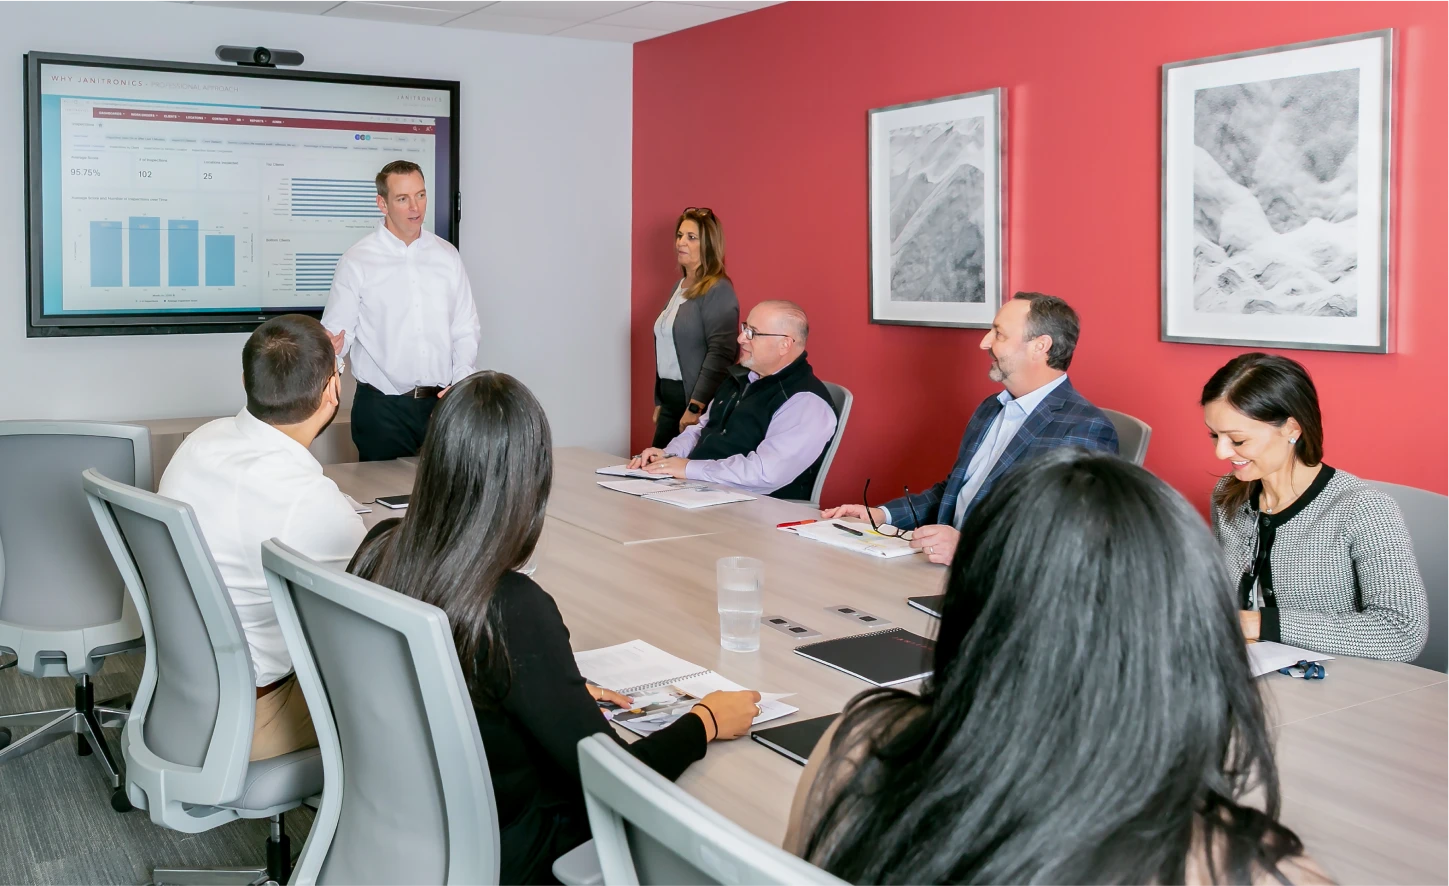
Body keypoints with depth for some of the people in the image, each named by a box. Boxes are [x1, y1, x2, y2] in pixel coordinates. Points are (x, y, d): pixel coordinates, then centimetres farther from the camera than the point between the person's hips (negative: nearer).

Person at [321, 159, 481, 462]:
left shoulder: (447, 255, 7)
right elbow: (338, 332, -6)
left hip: (442, 402, 3)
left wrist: (461, 382, -5)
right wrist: (330, 349, -29)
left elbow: (465, 329, 9)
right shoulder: (357, 261, -3)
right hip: (381, 407, -3)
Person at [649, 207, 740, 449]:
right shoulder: (679, 287, 16)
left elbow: (721, 353, -21)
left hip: (698, 403, -8)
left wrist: (696, 407, -24)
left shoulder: (718, 290, -11)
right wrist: (659, 402, 17)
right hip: (670, 399, 8)